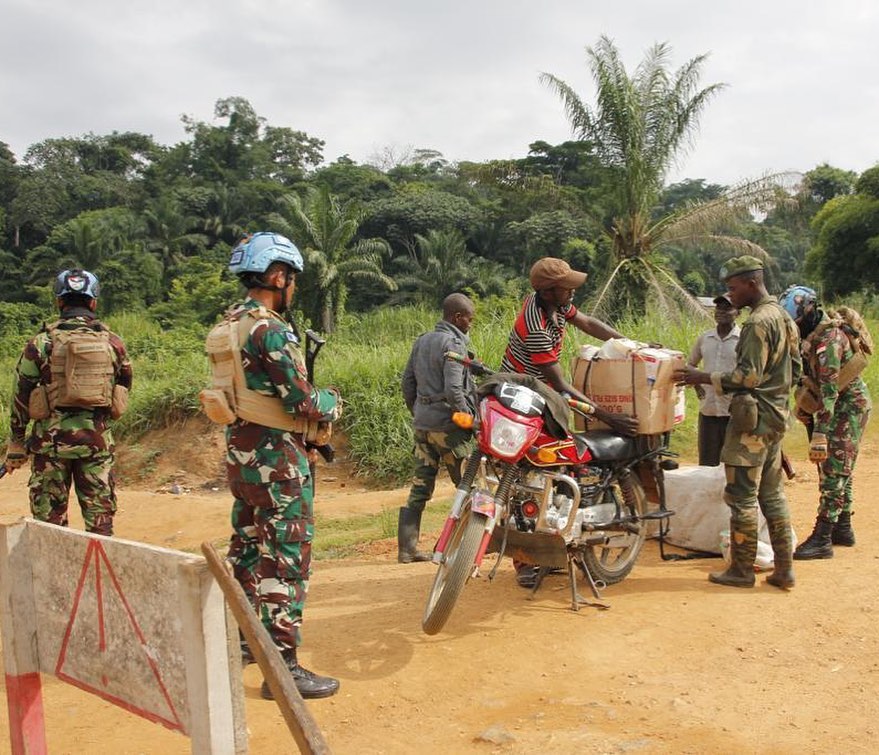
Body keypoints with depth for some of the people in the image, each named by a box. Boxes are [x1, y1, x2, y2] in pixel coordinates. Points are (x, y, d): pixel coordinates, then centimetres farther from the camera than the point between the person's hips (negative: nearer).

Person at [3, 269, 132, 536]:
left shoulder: (41, 343, -3)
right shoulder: (113, 342, 3)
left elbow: (21, 398, 0)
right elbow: (124, 390, 12)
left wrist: (16, 446, 8)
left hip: (52, 439, -1)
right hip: (99, 439, 2)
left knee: (49, 518, 8)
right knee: (100, 516, 9)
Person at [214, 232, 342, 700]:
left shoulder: (228, 324, 11)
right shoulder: (270, 330, -19)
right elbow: (302, 402, -20)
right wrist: (332, 400, 0)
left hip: (238, 447, 10)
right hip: (275, 455, -10)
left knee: (248, 546, 19)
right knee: (286, 557, -4)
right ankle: (282, 665, 1)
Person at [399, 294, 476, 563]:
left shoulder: (421, 341, 12)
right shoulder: (453, 344, -13)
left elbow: (408, 382, 16)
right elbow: (453, 390, -22)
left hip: (422, 423, 8)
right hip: (447, 424, -8)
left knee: (420, 486, 10)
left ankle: (407, 547, 12)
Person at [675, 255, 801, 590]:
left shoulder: (758, 322, -17)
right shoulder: (784, 318, 14)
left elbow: (749, 376, -22)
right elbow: (795, 371, 18)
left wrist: (703, 378, -17)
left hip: (753, 417, -10)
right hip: (776, 415, 10)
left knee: (742, 495, -2)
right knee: (772, 493, 14)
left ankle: (742, 569, 6)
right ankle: (784, 568, 17)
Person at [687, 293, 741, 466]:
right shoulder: (704, 338, 8)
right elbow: (691, 363, 22)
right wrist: (696, 386, 9)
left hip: (735, 411, -4)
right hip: (708, 410, 4)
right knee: (707, 462, 13)